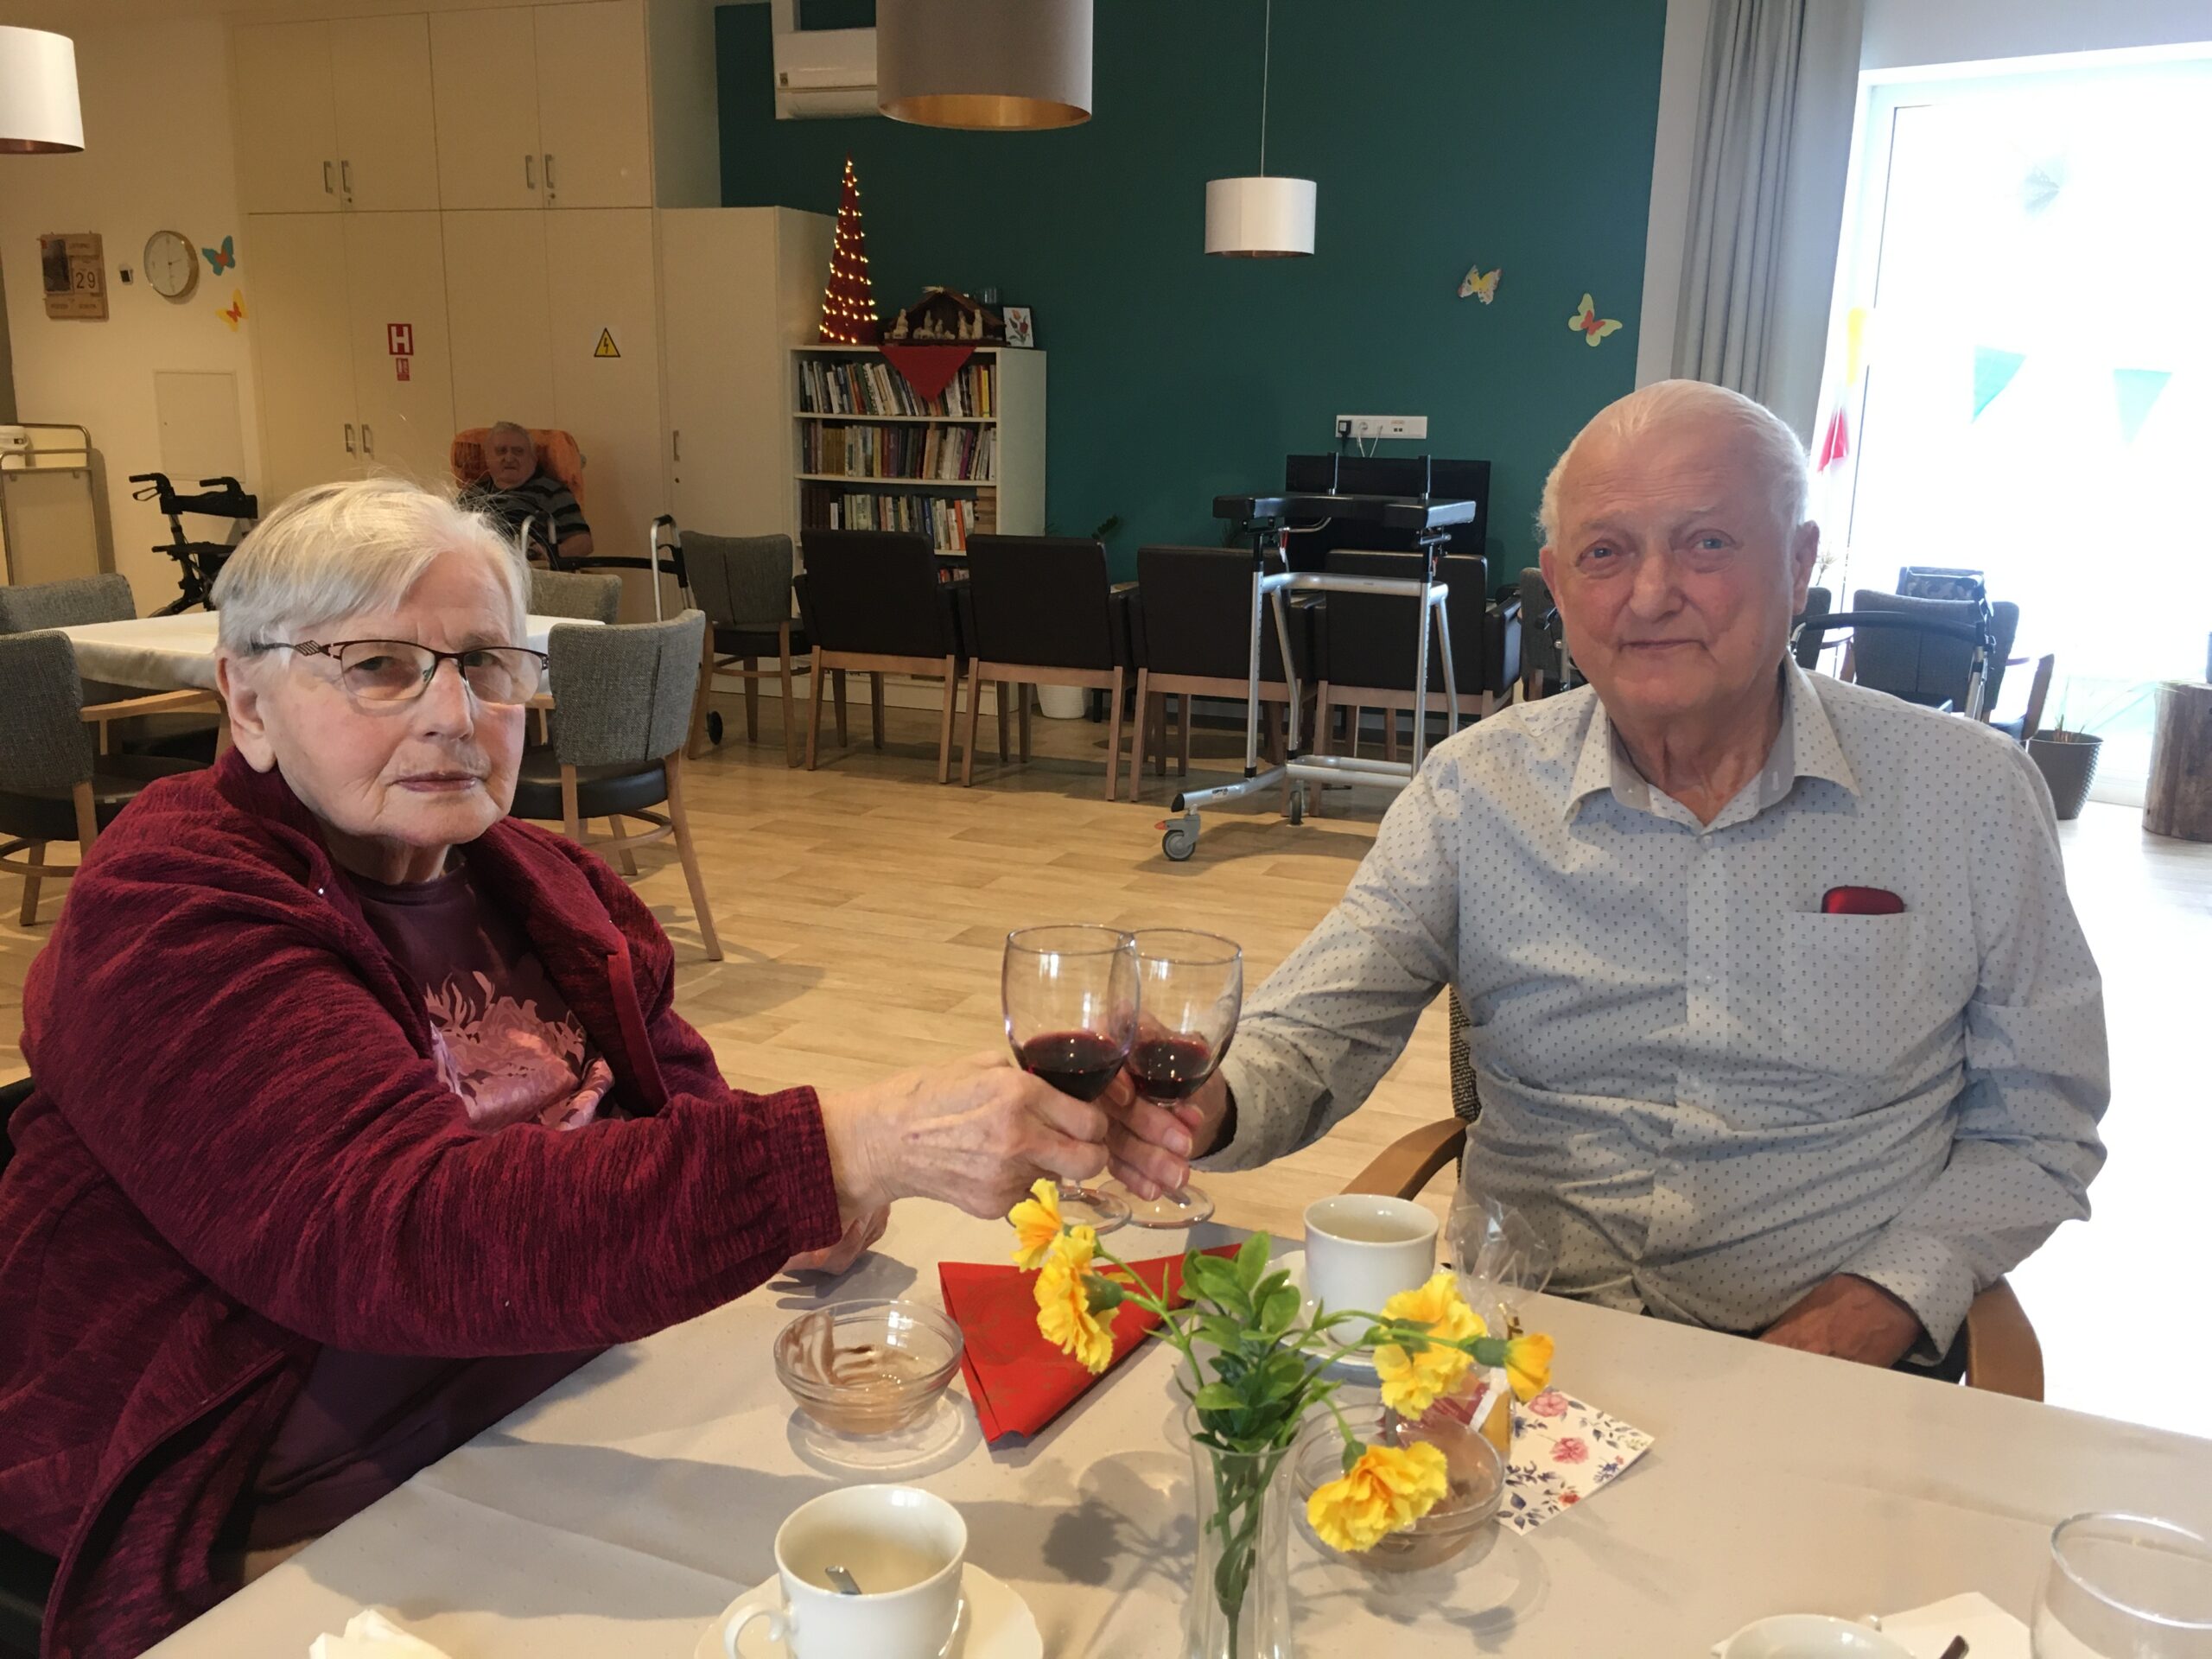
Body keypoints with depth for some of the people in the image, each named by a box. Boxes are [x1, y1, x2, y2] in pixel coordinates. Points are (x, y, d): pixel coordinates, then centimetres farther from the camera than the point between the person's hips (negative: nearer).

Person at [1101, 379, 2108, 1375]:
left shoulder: (1970, 795, 0)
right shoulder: (1474, 791, 1)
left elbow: (2037, 1124, 6)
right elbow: (1317, 1032, -3)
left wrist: (1889, 1298, -10)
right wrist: (1206, 1109, -26)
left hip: (1829, 1349, 2)